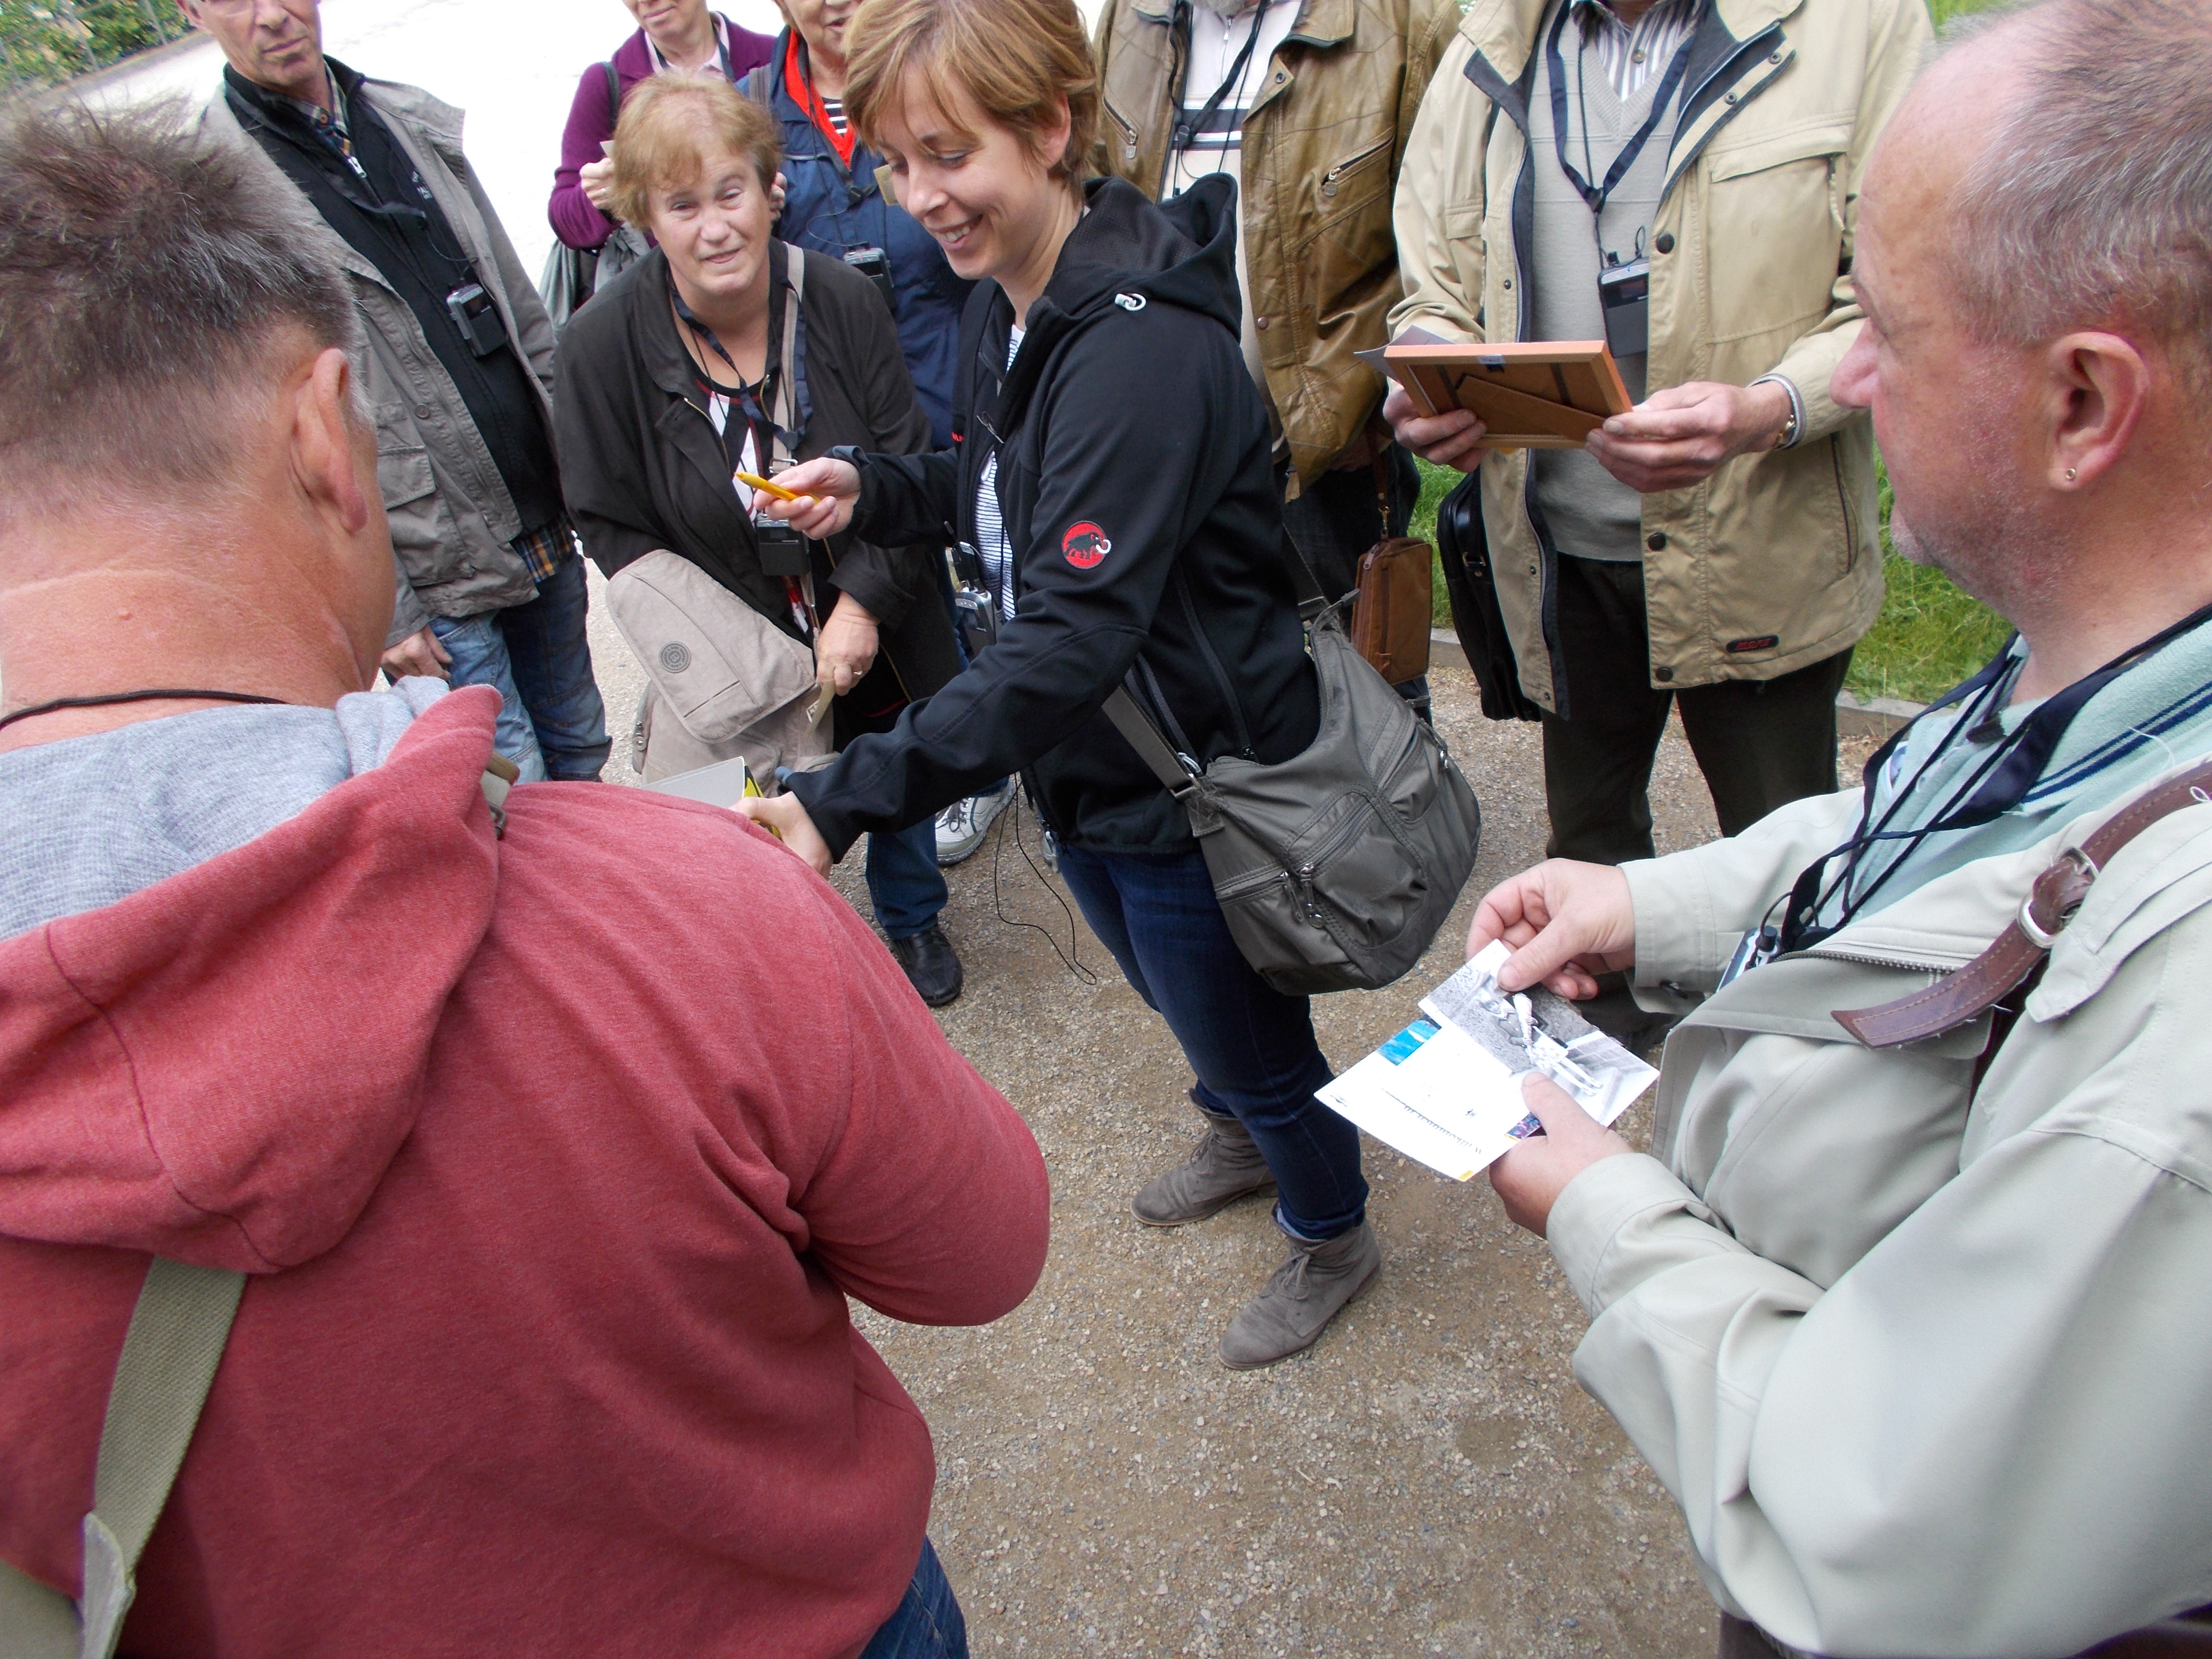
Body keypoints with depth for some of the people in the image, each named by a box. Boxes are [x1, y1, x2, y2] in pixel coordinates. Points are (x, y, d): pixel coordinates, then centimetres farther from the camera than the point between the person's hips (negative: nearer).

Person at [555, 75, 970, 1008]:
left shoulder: (840, 299, -16)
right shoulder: (604, 343, -18)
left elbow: (908, 468, -9)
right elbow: (615, 529, -11)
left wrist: (864, 604, -20)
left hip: (879, 634, 2)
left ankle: (911, 921, 53)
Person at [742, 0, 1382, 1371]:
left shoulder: (1140, 345, -30)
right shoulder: (1004, 306, 0)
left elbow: (1074, 635, -38)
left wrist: (845, 802, -45)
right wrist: (873, 490, -4)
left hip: (1197, 779, -8)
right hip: (1089, 766, 9)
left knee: (1245, 1034, 15)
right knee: (1180, 1000, 30)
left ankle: (1332, 1233, 45)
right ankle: (1247, 1138, 61)